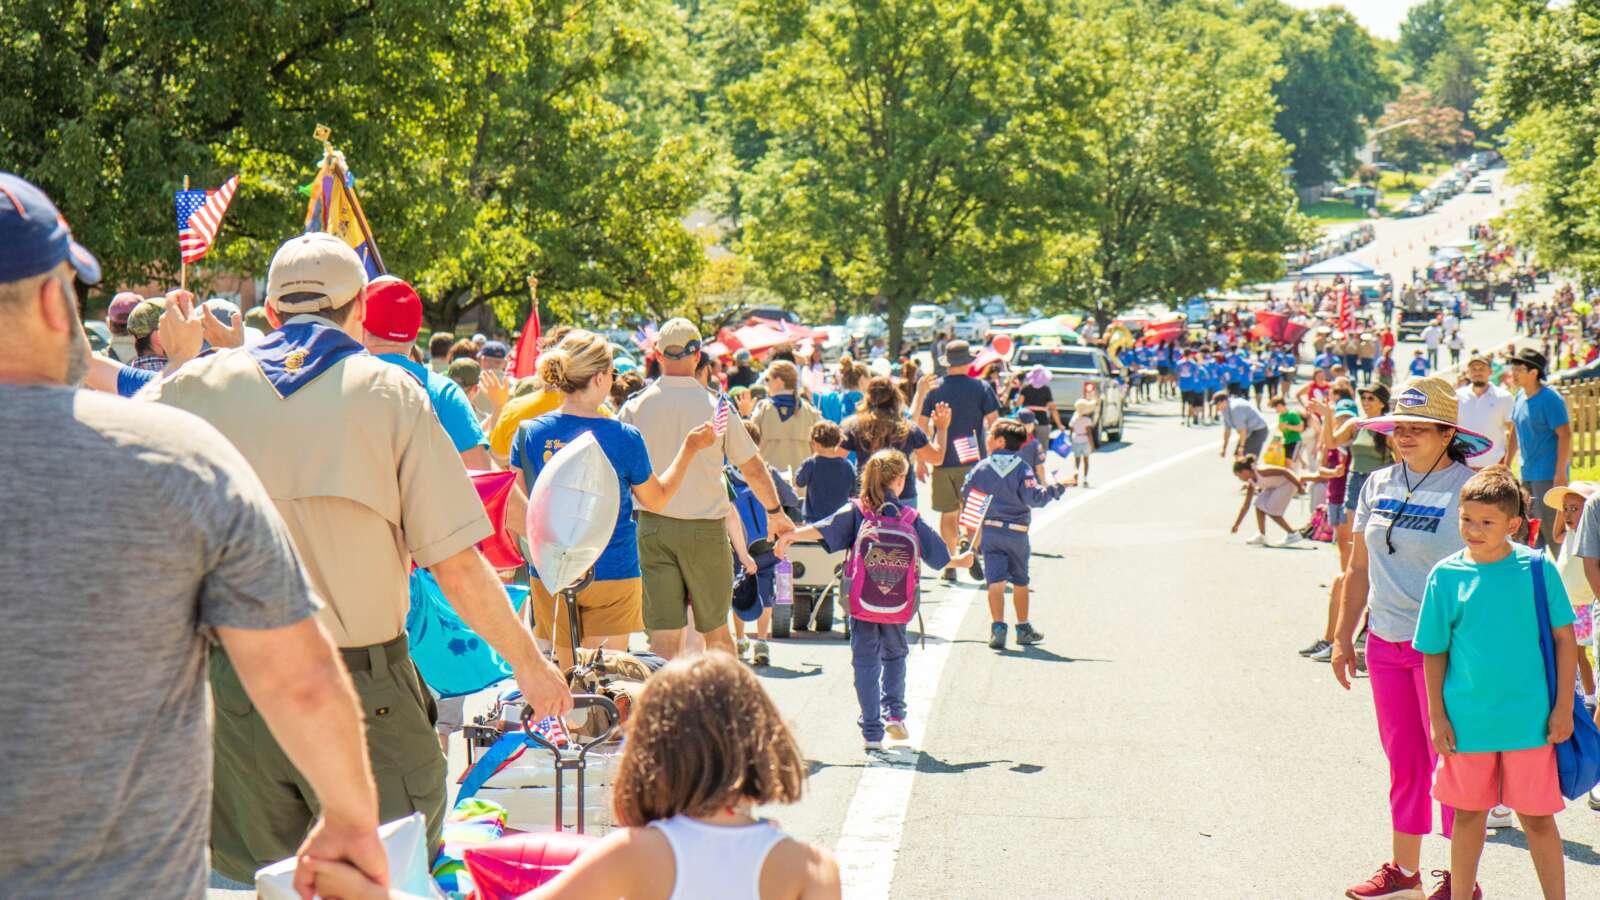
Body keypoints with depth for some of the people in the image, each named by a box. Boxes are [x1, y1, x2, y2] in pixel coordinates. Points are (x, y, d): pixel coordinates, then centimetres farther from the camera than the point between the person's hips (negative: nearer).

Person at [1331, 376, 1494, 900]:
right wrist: (1343, 636, 14)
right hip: (1385, 641, 6)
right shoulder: (1379, 485, 8)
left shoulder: (1468, 489, -10)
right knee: (1403, 760, 14)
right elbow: (1359, 567, 15)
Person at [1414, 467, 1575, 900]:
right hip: (1467, 719, 1)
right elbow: (1434, 652, 3)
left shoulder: (1537, 568, -6)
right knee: (1469, 814, 14)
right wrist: (1436, 716, 2)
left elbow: (1564, 638, 0)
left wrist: (1563, 706, -2)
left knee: (1537, 817, 6)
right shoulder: (1446, 575, -3)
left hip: (1529, 717, -1)